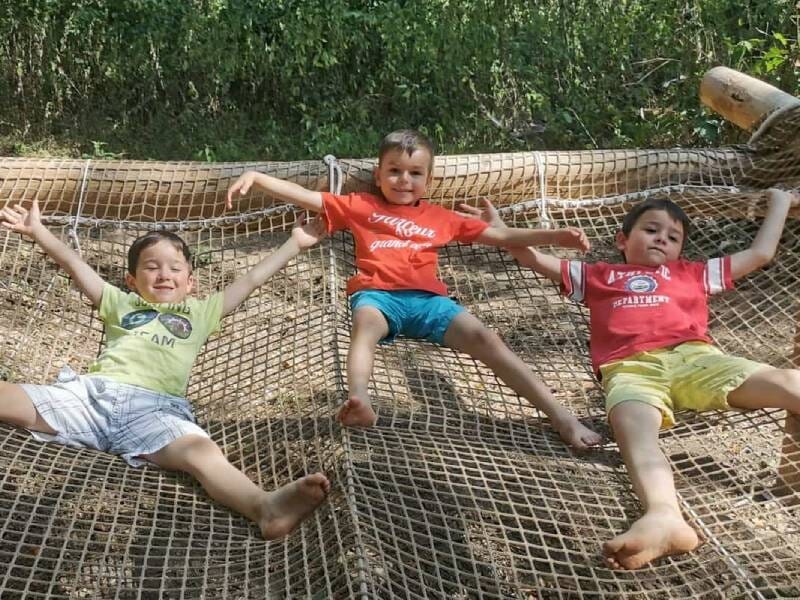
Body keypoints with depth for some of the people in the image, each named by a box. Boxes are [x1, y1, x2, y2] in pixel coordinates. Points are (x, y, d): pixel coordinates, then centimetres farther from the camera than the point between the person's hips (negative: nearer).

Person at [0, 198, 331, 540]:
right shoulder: (120, 304, 35)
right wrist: (37, 231, 26)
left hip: (154, 407, -3)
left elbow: (250, 281, 32)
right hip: (94, 391, 3)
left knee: (201, 451, -35)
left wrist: (295, 242, 32)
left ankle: (265, 506, -61)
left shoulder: (199, 312, 33)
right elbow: (74, 265, 31)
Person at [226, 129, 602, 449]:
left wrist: (555, 236, 15)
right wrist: (256, 177, 6)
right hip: (377, 294, -1)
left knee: (483, 337, -18)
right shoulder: (361, 206, 20)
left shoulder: (440, 218, 24)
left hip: (427, 299, 2)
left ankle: (560, 416, -18)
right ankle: (358, 400, -65)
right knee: (367, 323, -37)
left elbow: (501, 236, 24)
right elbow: (304, 196, 16)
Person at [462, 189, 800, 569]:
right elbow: (537, 261, 36)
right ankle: (663, 517, -62)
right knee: (633, 429, -38)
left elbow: (759, 254, 44)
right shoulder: (598, 276, 36)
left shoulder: (693, 274, 39)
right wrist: (499, 230, 31)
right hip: (632, 368, -3)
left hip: (693, 356, 3)